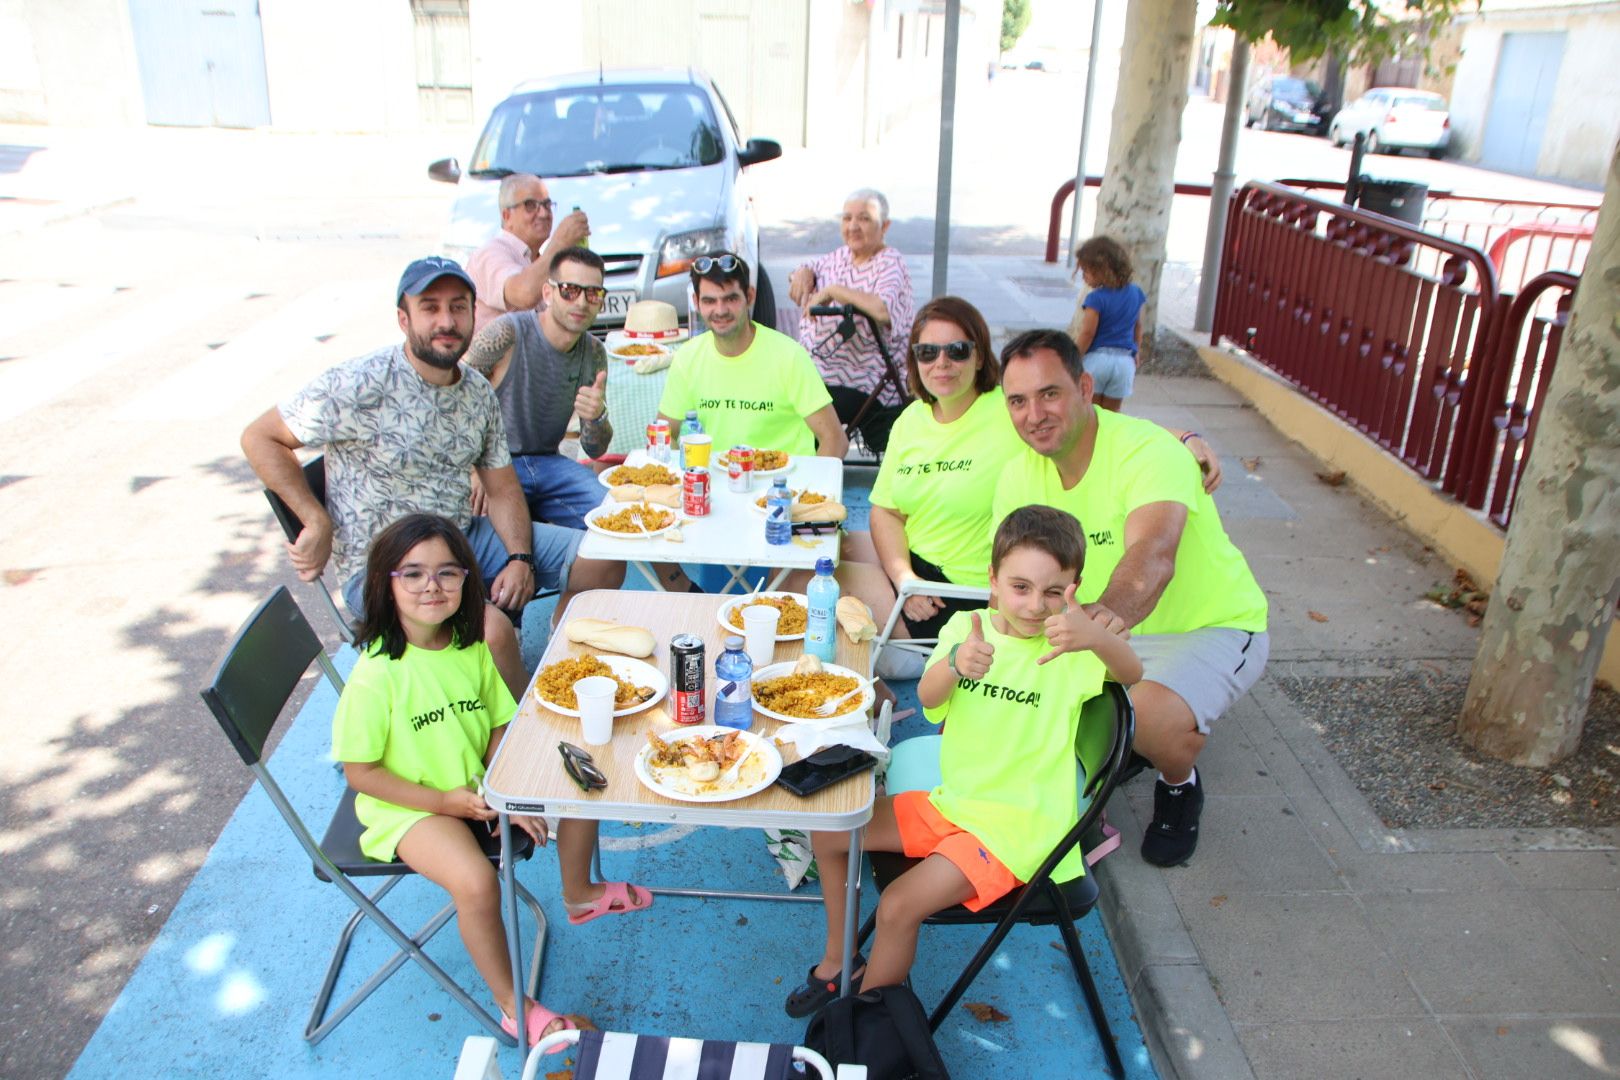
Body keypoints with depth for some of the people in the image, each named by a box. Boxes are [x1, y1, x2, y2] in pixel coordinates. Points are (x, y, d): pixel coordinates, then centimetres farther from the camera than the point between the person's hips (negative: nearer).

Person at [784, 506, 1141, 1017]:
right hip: (951, 801, 6)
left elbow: (1131, 672, -34)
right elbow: (927, 696, -19)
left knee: (898, 907, -20)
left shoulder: (1067, 647, -15)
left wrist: (1096, 636, -56)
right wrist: (956, 662, -42)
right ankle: (838, 960, 29)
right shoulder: (968, 626, -3)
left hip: (1014, 826, -6)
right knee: (828, 832, 9)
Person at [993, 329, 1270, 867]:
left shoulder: (1149, 450, -28)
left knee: (1155, 719, -34)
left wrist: (1101, 614, -68)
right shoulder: (1019, 473, -7)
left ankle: (1180, 785, 5)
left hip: (1211, 626, -6)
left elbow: (1152, 559, -47)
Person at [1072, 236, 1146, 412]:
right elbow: (1138, 329, 13)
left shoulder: (1096, 298, -13)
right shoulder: (1135, 293, 5)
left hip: (1096, 358, -5)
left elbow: (1087, 334, -14)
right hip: (1125, 360, 5)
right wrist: (1135, 358, 23)